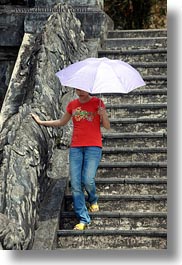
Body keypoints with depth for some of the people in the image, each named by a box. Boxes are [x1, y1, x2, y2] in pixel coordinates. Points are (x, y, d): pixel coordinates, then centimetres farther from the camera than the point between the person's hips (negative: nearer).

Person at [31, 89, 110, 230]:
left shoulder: (97, 102, 1)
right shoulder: (72, 105, 12)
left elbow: (107, 126, 1)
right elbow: (62, 122, 27)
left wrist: (103, 114, -18)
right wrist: (41, 122, 27)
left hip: (93, 146, -3)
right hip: (75, 147, 4)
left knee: (88, 180, -15)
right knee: (75, 184, -6)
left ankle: (93, 200, 20)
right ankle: (83, 220, 0)